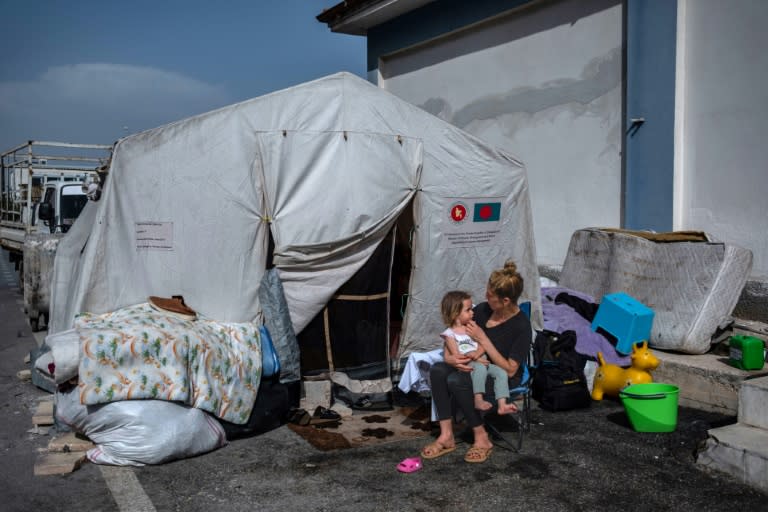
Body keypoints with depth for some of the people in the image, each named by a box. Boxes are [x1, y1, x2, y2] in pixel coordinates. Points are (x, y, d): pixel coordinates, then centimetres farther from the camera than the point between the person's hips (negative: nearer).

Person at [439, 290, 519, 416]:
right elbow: (456, 356, -9)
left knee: (501, 372, -17)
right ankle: (478, 400, -36)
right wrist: (475, 359, -18)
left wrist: (477, 354, -16)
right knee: (480, 368, -36)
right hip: (467, 366, -6)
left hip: (483, 362, 6)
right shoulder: (450, 334, -1)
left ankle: (502, 405, -25)